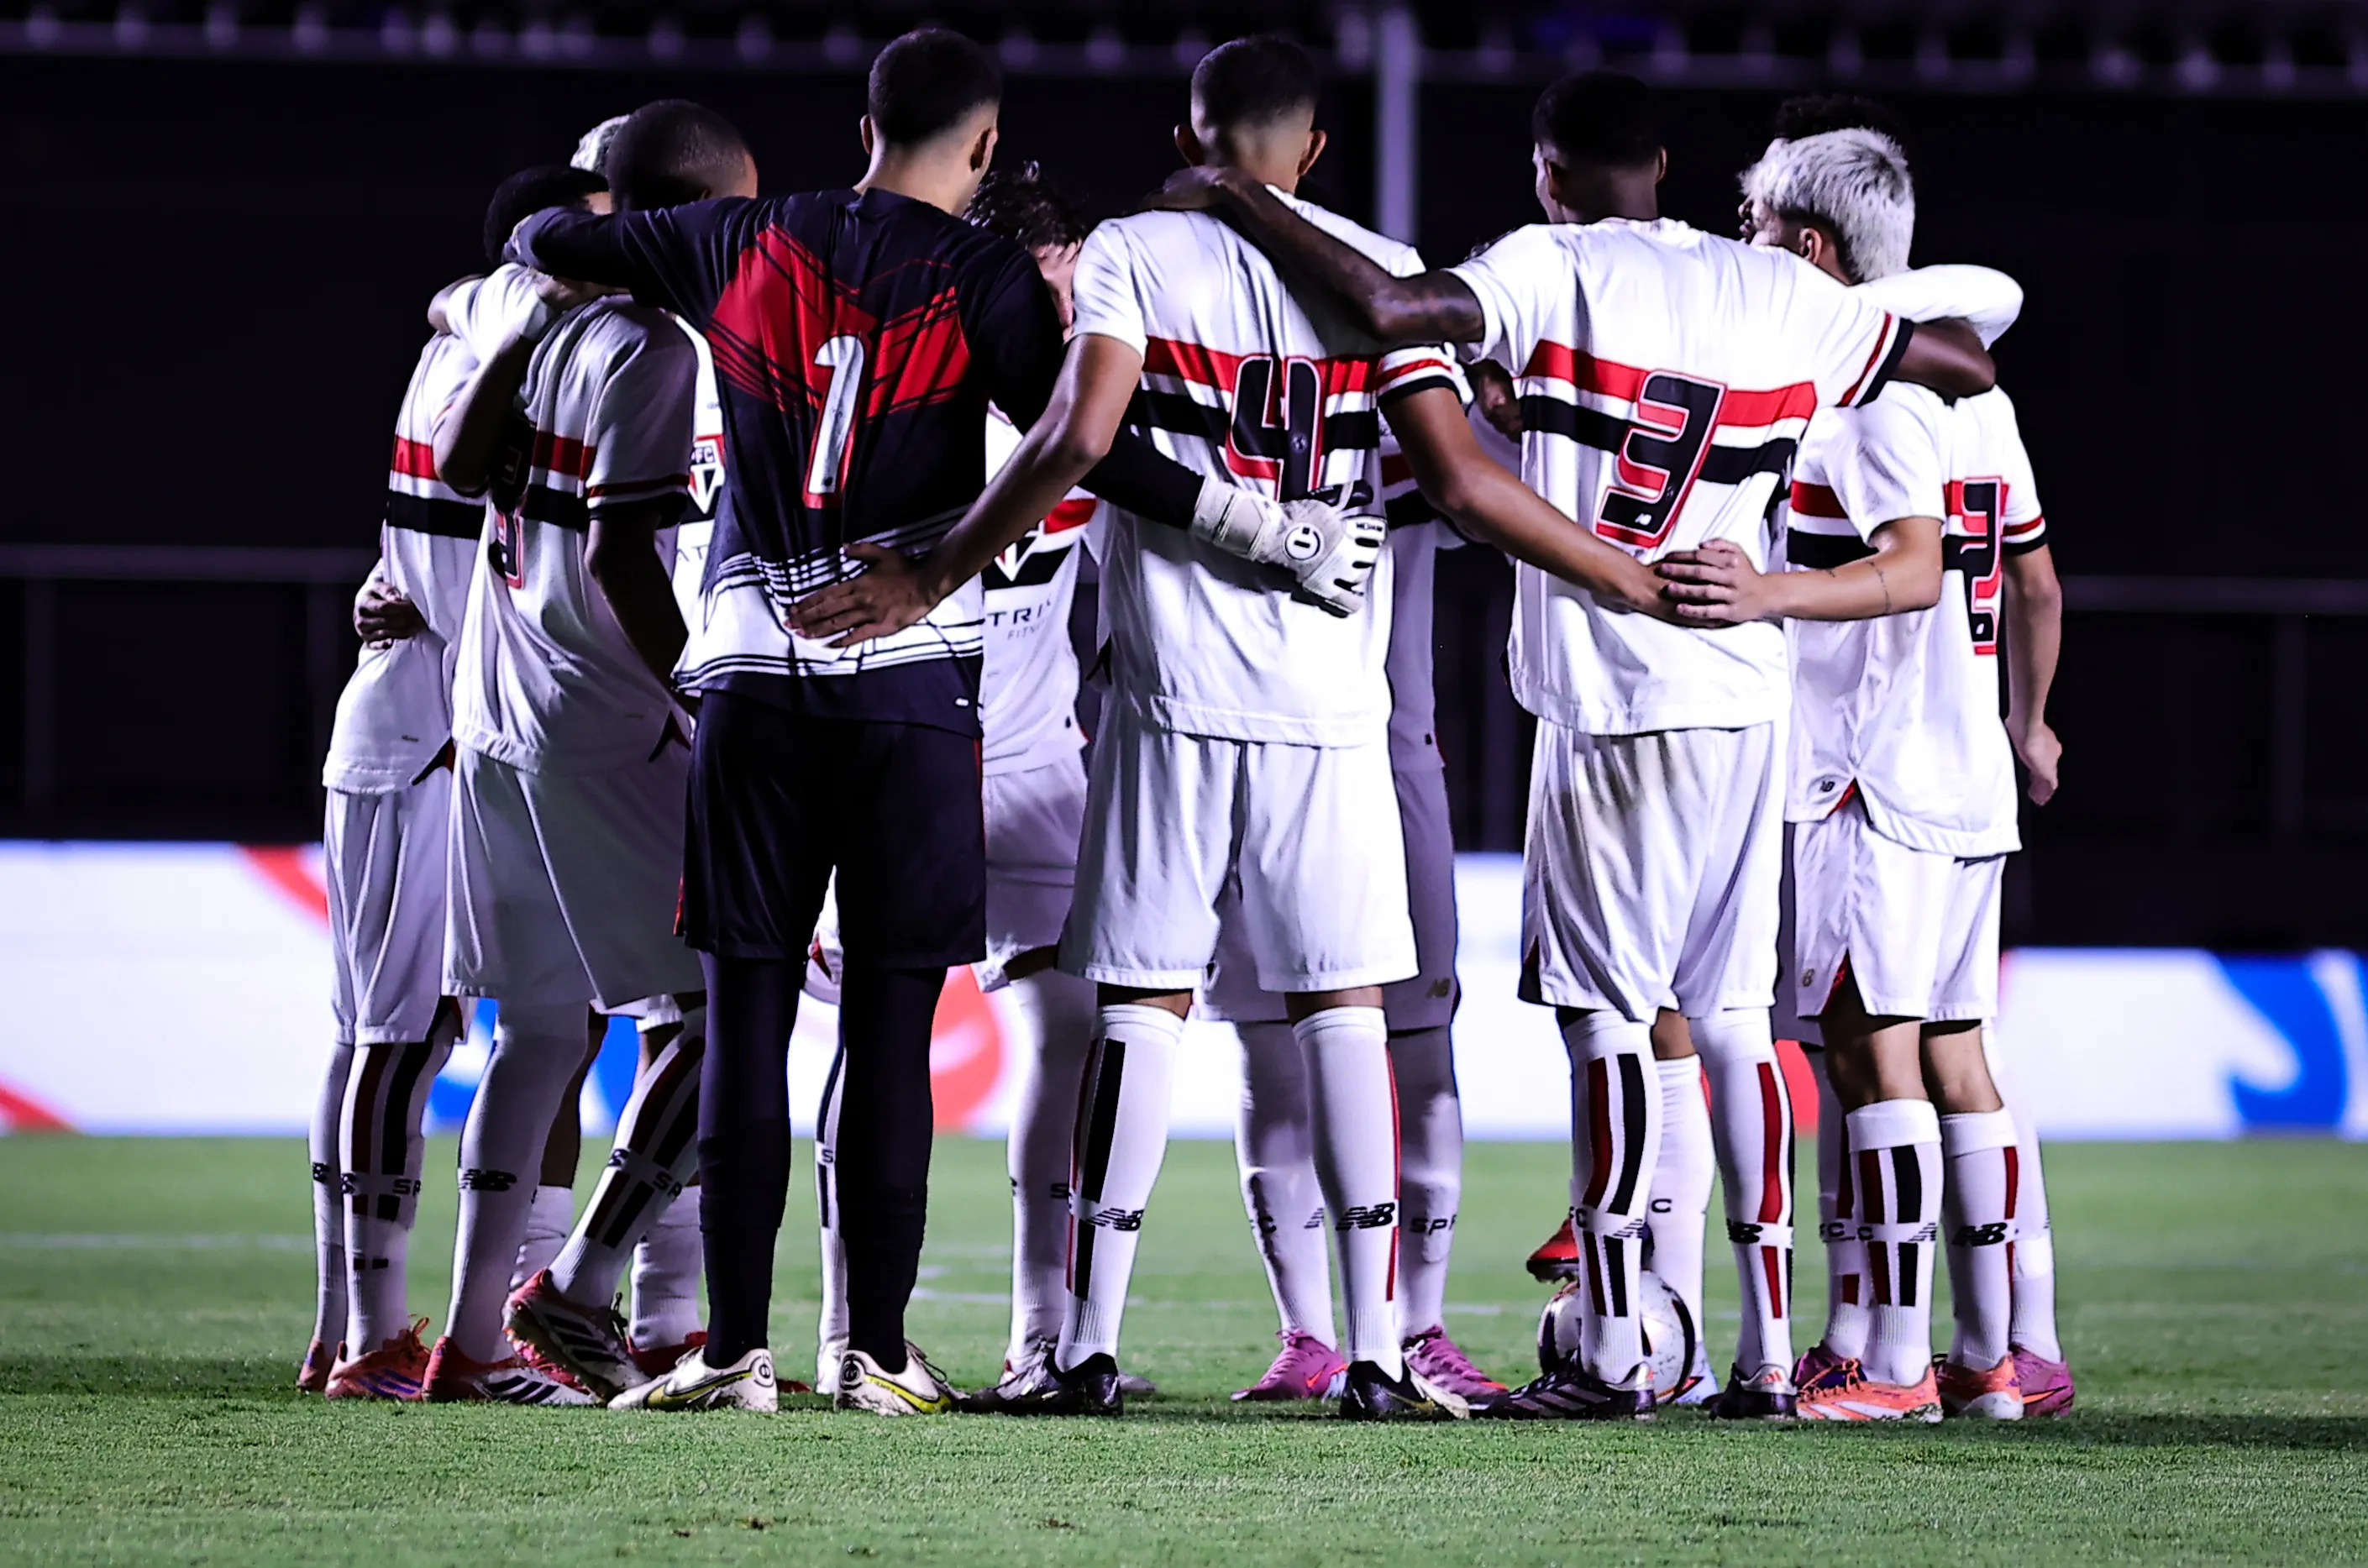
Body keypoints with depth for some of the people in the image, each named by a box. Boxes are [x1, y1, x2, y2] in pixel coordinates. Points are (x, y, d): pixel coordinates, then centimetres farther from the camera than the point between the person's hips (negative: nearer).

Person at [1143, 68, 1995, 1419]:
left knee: (1609, 1017, -4)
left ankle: (1614, 1349, -6)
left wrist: (1233, 201, -10)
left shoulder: (1557, 273, -6)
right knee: (1734, 1016, 9)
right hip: (1750, 700, 6)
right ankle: (1767, 1349, 8)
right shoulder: (1777, 297, 10)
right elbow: (1967, 366, 20)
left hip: (1615, 706, -6)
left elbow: (1388, 309, -22)